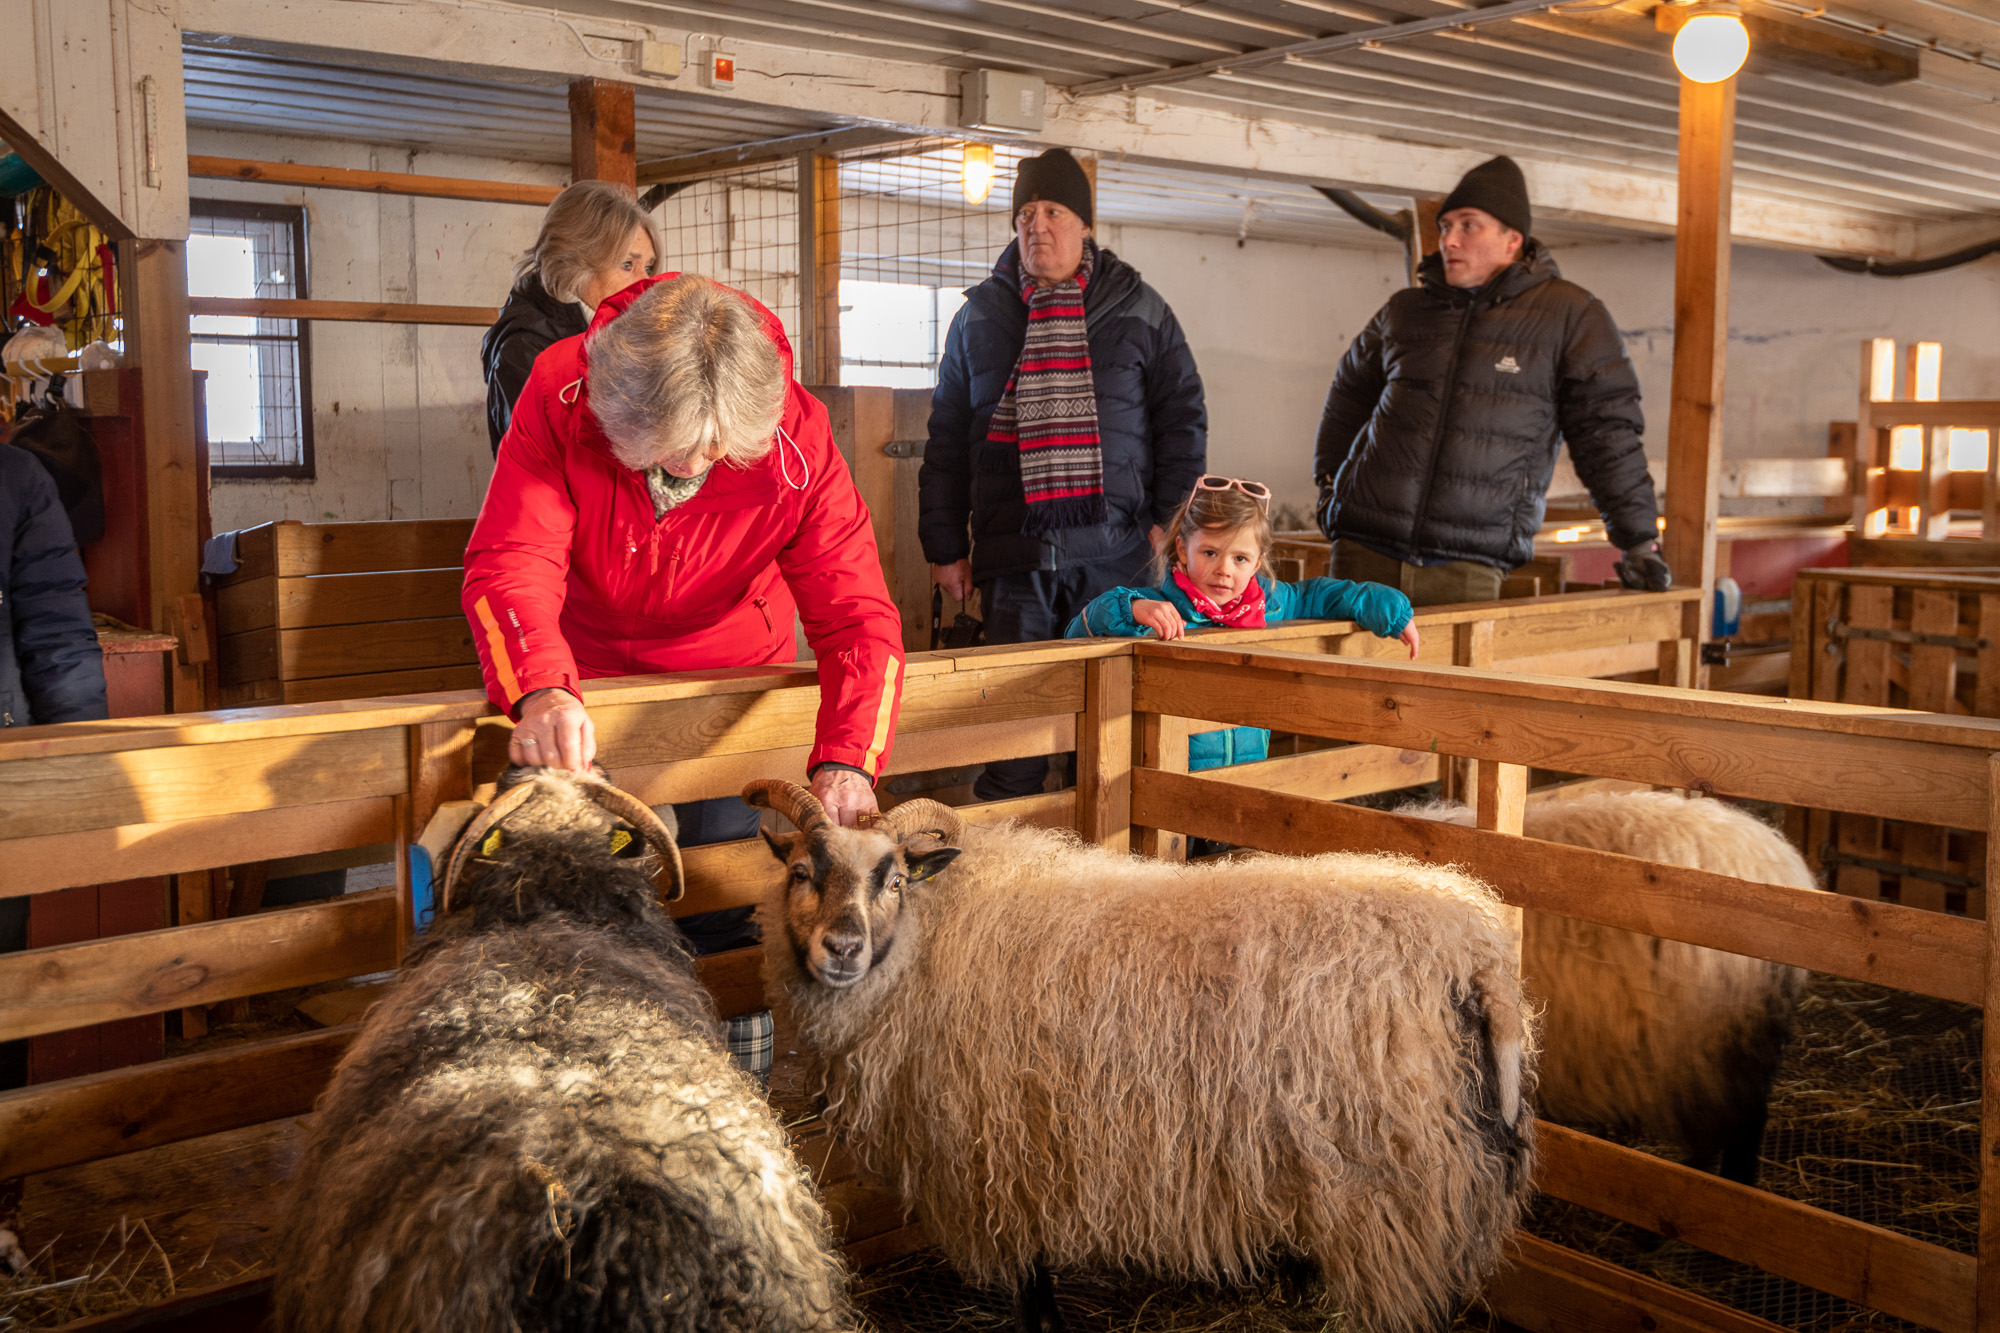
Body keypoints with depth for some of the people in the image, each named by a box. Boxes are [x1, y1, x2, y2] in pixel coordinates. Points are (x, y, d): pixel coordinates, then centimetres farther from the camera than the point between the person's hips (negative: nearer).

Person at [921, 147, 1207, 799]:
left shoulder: (1137, 309, 8)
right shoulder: (979, 316, 11)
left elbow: (1183, 416, 8)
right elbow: (946, 439, 13)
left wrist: (1170, 517, -1)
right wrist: (945, 546, 8)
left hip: (1116, 551, 0)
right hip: (1013, 553, 1)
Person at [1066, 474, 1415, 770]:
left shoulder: (1270, 603, 10)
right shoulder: (1158, 608, -6)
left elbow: (1316, 594, 31)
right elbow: (1079, 633, -12)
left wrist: (1388, 610, 29)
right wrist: (1133, 609, -28)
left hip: (1251, 767, 5)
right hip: (1173, 777, -4)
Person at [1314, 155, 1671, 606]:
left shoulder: (1570, 317, 3)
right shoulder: (1404, 311, 15)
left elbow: (1607, 429, 4)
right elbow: (1348, 397, 31)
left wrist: (1638, 539, 2)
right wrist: (1329, 484, 22)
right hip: (1366, 550, 3)